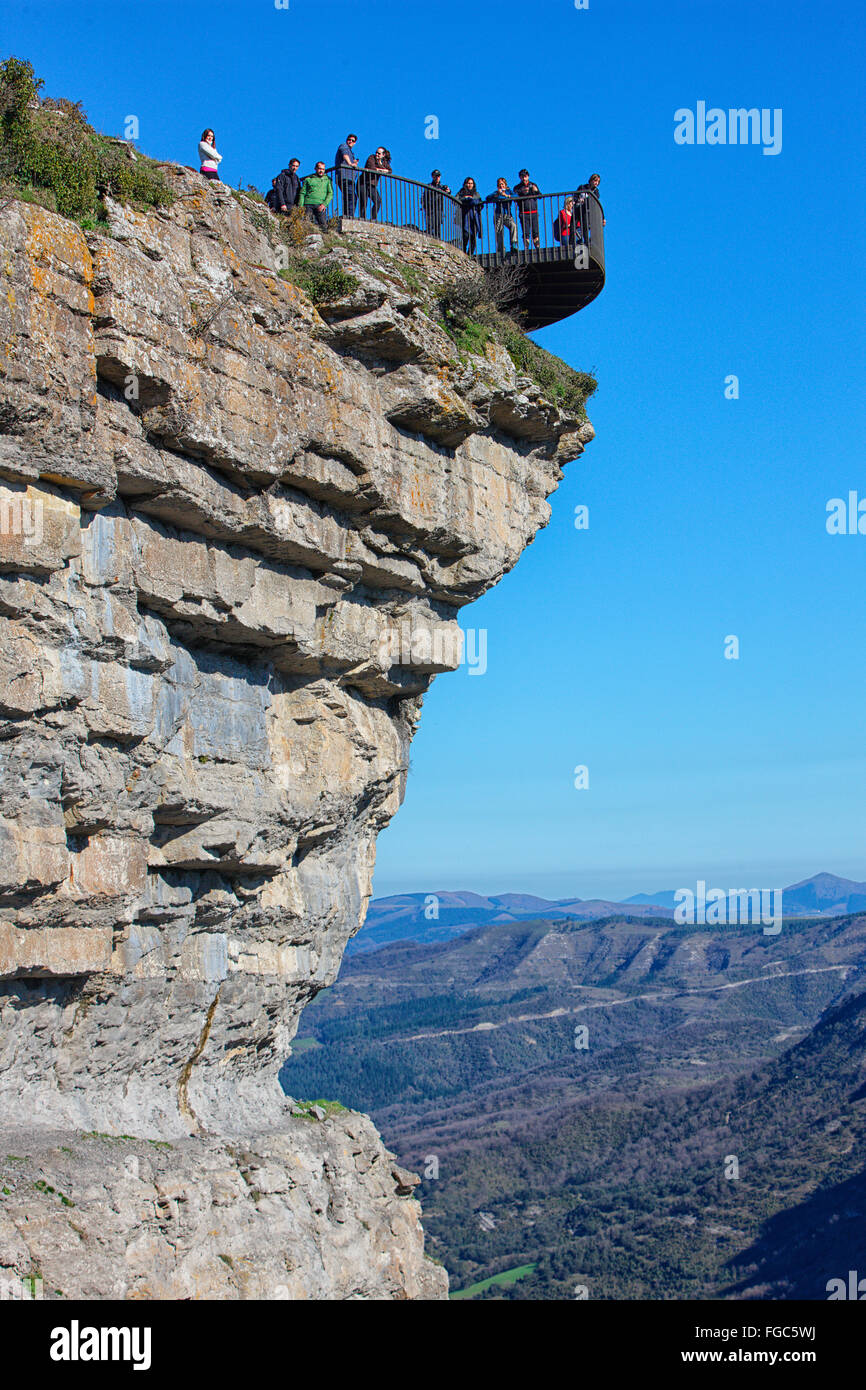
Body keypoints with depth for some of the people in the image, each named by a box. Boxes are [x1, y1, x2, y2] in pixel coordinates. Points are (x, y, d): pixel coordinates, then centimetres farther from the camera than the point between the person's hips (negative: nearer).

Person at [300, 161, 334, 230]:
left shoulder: (327, 179, 18)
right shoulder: (308, 179, 18)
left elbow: (330, 193, 9)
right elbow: (302, 193, 13)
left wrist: (324, 204, -8)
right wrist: (301, 206, -1)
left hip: (320, 205, 0)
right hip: (308, 204, 0)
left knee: (323, 223, -17)